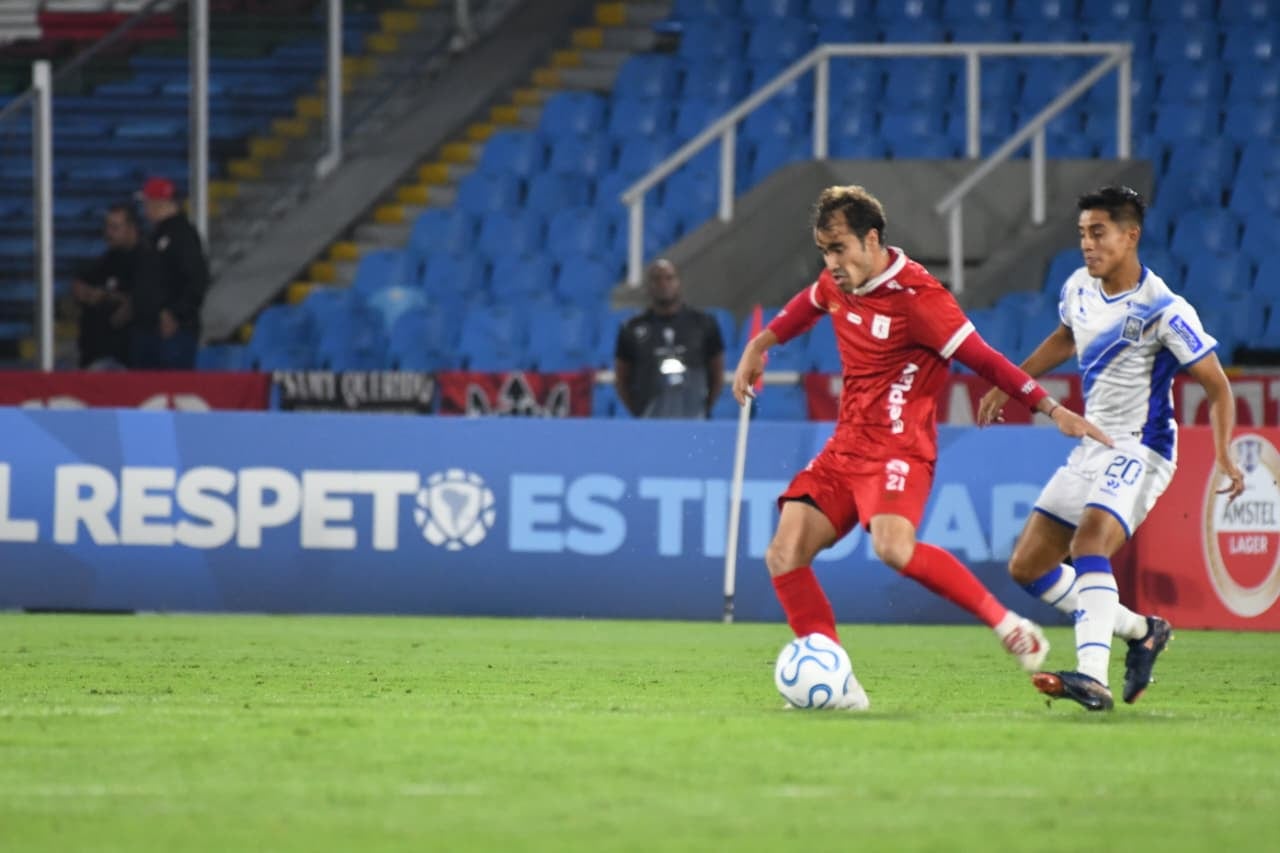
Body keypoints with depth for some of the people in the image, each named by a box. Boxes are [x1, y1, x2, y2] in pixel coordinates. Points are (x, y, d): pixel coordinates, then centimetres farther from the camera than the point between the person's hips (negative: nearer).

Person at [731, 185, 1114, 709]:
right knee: (784, 556, -8)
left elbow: (981, 359, -14)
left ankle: (1004, 622, -19)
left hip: (897, 450, -8)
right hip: (846, 446, 8)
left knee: (892, 546, -34)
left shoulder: (916, 297, -16)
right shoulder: (839, 281, 7)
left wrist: (1052, 410, -17)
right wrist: (759, 345, 31)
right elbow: (811, 304, 32)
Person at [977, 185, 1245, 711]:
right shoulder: (1079, 289, 3)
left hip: (1139, 451, -8)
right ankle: (1141, 631, 22)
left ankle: (1093, 677, -47)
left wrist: (1223, 456, -27)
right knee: (1027, 566, 8)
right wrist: (1009, 386, 28)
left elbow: (1217, 387, -13)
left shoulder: (1163, 311, -18)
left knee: (1089, 542, -33)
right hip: (1093, 448, 8)